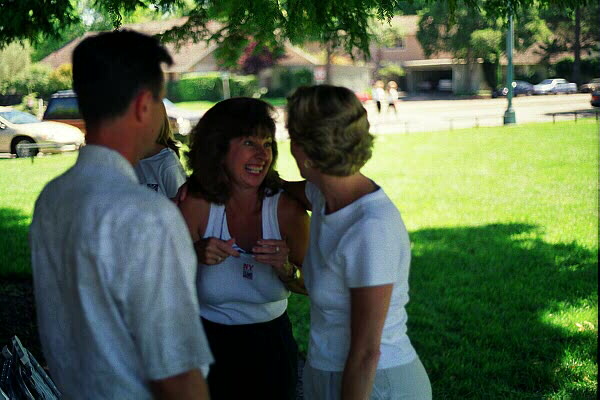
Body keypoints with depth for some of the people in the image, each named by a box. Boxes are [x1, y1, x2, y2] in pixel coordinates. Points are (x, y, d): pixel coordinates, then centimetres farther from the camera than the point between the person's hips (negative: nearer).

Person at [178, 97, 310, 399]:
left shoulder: (287, 208, -13)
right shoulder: (196, 206, -16)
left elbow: (310, 286, -4)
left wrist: (286, 269, -26)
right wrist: (196, 255, -31)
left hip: (271, 343, 1)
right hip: (209, 343, -1)